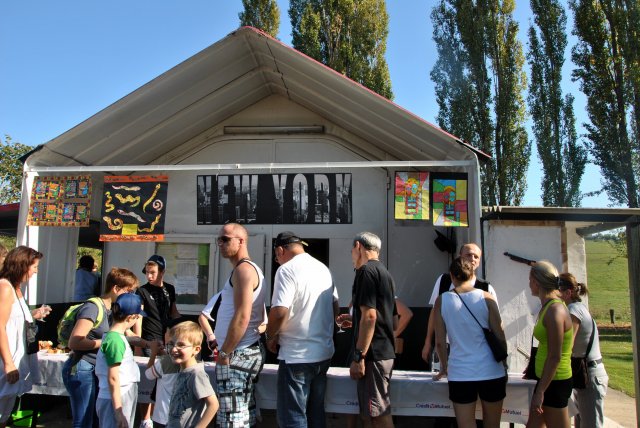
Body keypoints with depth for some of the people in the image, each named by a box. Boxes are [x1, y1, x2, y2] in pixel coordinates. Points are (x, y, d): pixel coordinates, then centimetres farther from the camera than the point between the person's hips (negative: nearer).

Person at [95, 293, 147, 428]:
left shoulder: (117, 336, 7)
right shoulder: (115, 340, -19)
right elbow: (113, 378, -20)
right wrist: (118, 412, -18)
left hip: (123, 398, 9)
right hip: (115, 400, -9)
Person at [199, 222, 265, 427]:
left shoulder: (243, 269, -14)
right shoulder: (251, 269, 18)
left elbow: (242, 316, -23)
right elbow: (259, 317, 22)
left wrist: (224, 352, -16)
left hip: (237, 354, -10)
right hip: (246, 352, 10)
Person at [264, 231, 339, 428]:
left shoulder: (287, 270, -14)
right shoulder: (323, 268, 10)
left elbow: (279, 312, -22)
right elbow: (335, 308, 16)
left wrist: (271, 337, -6)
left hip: (297, 355, -8)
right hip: (324, 352, 8)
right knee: (316, 411, 18)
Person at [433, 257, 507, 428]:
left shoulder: (441, 300, -2)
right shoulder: (486, 298, -2)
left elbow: (440, 341, 1)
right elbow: (500, 337, 0)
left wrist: (444, 367, 16)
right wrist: (503, 363, 16)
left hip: (460, 374, -1)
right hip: (491, 371, 1)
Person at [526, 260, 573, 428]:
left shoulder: (555, 311, -20)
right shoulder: (548, 307, 8)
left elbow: (555, 357, -21)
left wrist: (540, 392, -19)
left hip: (555, 382, -9)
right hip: (547, 379, 9)